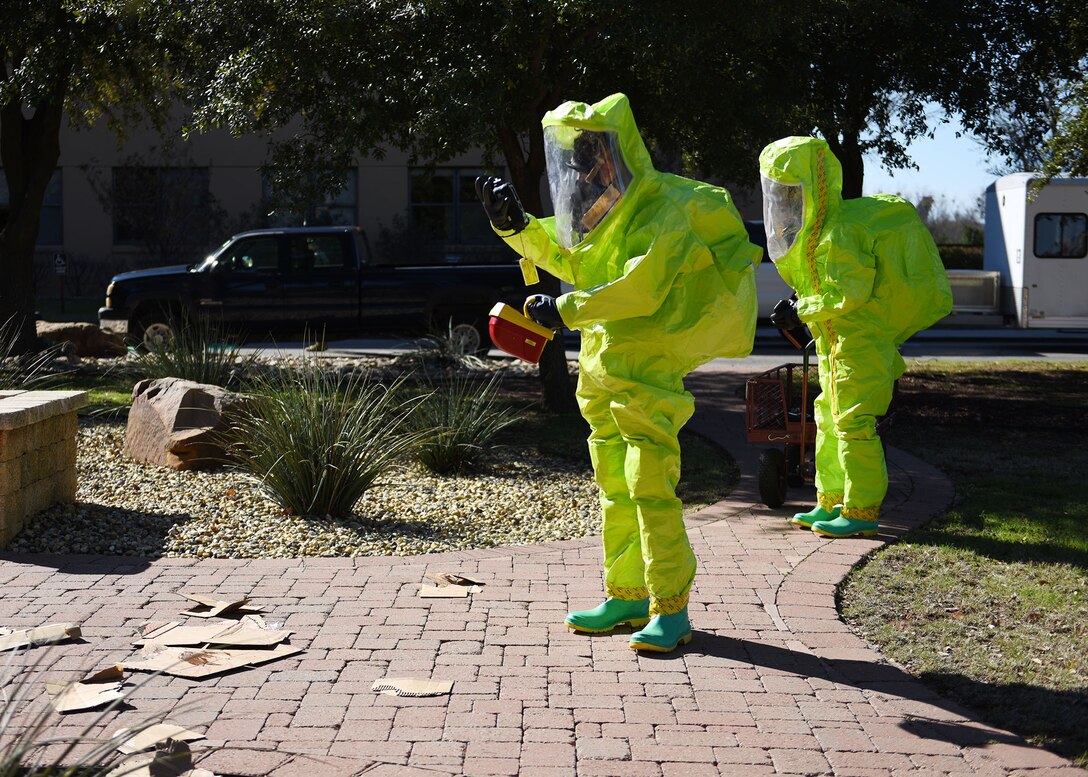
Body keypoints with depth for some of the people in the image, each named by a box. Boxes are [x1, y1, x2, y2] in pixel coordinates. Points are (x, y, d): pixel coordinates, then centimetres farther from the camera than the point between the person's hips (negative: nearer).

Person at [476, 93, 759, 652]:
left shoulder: (665, 209, -15)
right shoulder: (603, 208, 13)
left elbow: (640, 290, -24)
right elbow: (567, 259, 24)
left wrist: (565, 311, -20)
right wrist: (514, 224, 9)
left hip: (647, 367, -9)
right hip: (601, 362, 9)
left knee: (650, 482, -11)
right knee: (615, 486, 12)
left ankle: (670, 608, -5)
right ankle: (627, 596, 21)